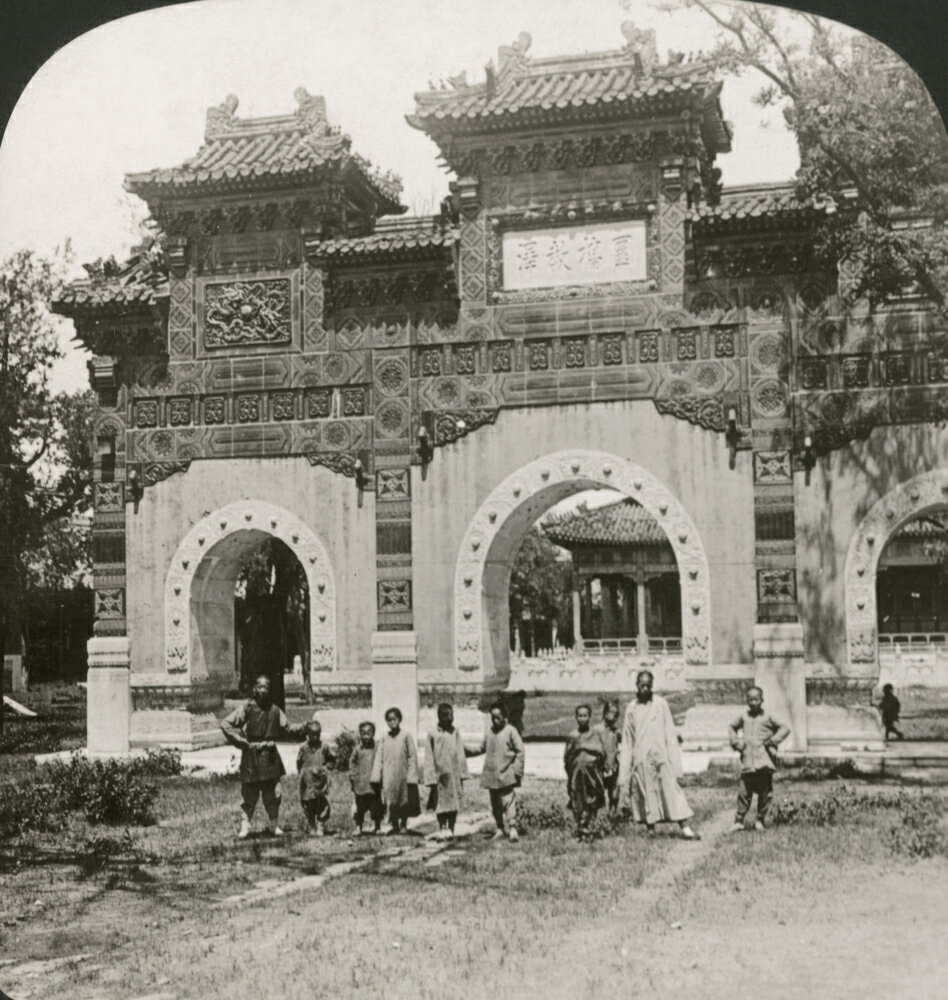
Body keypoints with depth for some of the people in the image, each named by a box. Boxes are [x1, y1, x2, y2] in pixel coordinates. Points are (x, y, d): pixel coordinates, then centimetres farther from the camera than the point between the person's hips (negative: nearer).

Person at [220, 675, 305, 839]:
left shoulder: (274, 710, 7)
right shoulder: (246, 709, -5)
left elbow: (286, 729, 13)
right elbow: (225, 725, -7)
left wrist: (302, 728, -3)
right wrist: (241, 742, -11)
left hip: (270, 756, 3)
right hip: (251, 756, -3)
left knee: (272, 792, 7)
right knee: (249, 793, 1)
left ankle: (274, 825, 18)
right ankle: (245, 826, 11)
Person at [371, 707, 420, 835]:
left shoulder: (406, 736, -4)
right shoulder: (384, 738, 5)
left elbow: (412, 756, -4)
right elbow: (379, 758, 5)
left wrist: (411, 776, -8)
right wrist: (376, 776, -2)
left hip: (403, 775, -2)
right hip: (388, 775, 2)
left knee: (404, 801, 8)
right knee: (391, 801, 1)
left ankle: (403, 825, 21)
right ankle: (394, 825, 11)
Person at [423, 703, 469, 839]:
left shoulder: (455, 732, 5)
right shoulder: (433, 734, -4)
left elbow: (460, 754, 9)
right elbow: (429, 758, -3)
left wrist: (462, 774, 5)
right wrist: (432, 779, -7)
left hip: (454, 774, 3)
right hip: (440, 775, -3)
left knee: (454, 804, 4)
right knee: (441, 804, 0)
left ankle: (450, 830, 11)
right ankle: (442, 829, 9)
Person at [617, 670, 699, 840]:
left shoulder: (660, 704, 2)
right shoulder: (631, 708, 8)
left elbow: (670, 733, 3)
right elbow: (627, 740, 12)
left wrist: (673, 759, -2)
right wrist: (625, 767, 9)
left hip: (660, 755, -2)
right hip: (640, 758, 2)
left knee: (670, 790, -7)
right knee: (645, 793, 2)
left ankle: (685, 827, -10)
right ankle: (650, 827, 11)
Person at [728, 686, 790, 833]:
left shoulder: (767, 718, 4)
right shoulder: (743, 717, 12)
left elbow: (785, 728, 8)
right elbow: (733, 727, 29)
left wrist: (773, 740, -5)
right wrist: (735, 741, 13)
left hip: (764, 762, -1)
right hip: (747, 763, 1)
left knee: (765, 792, 1)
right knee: (744, 792, -2)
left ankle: (761, 820, 14)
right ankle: (739, 820, 8)